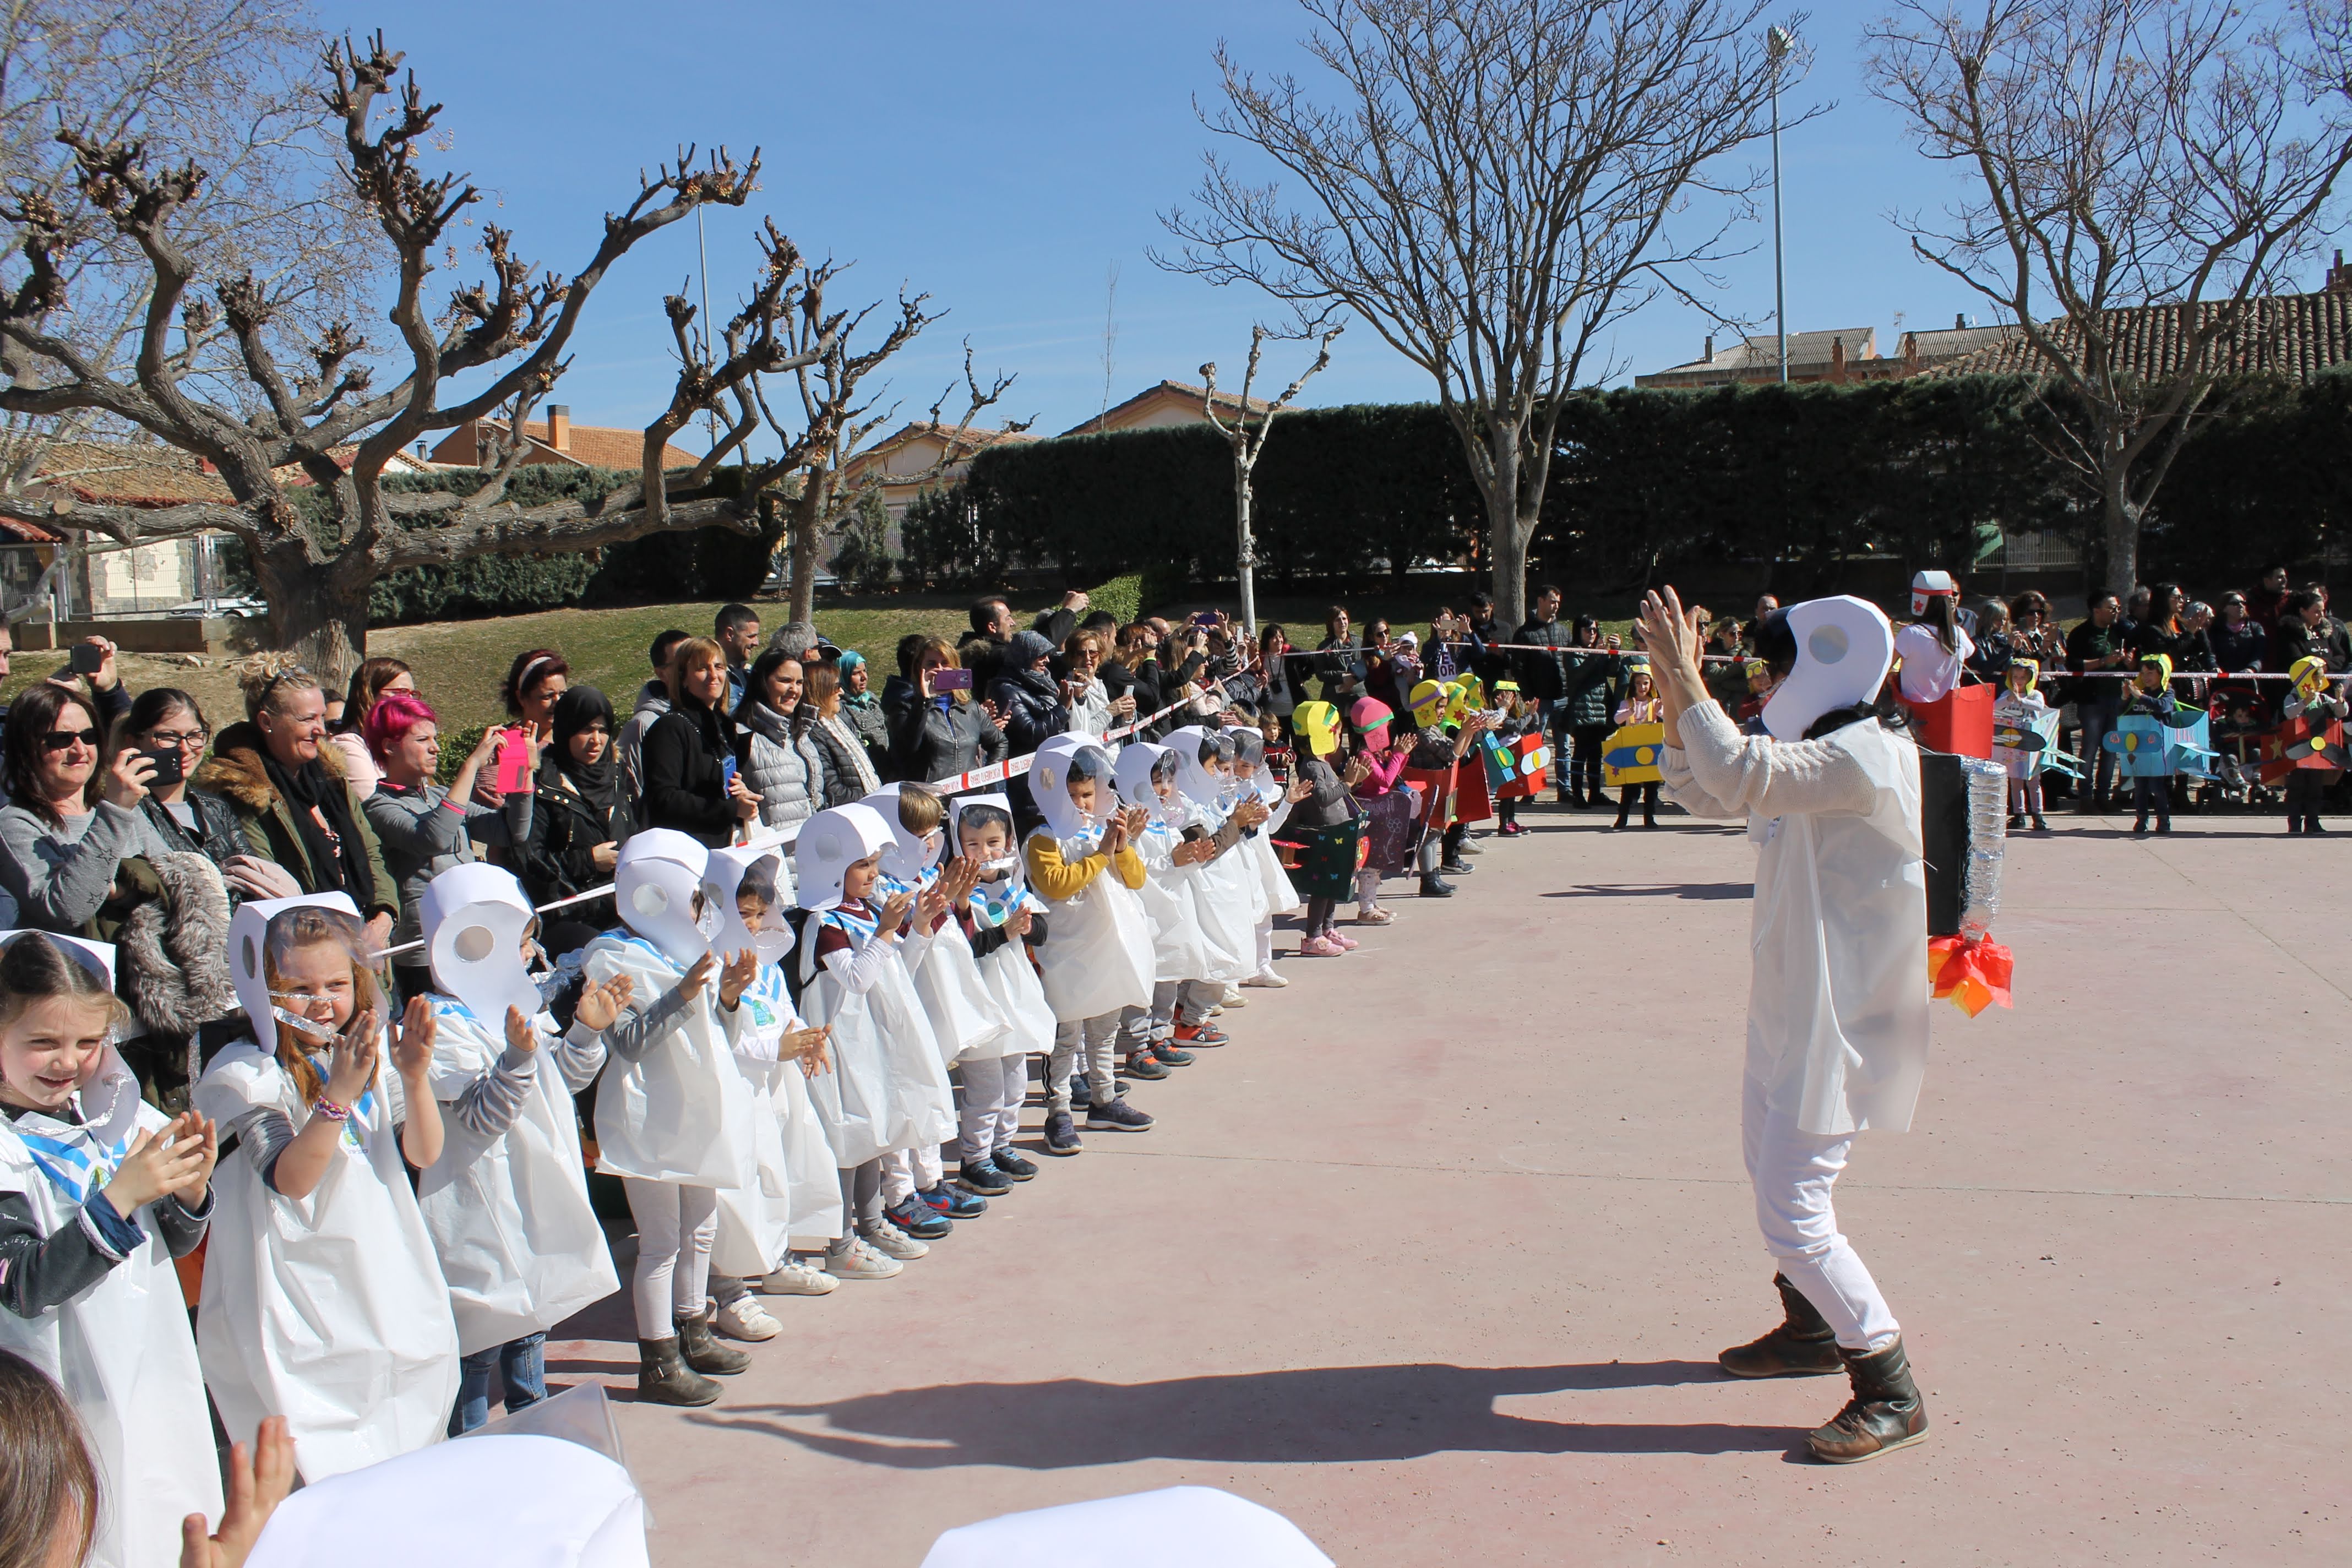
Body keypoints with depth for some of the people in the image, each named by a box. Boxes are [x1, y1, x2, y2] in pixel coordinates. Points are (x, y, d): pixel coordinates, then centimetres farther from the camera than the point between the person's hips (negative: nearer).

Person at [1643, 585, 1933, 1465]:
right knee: (1771, 1169, 25)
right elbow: (1704, 793, 15)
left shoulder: (1862, 756, -21)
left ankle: (1892, 1393, 2)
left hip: (1840, 1023, -11)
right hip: (1793, 1013, 11)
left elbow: (1741, 776, -36)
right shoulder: (1816, 759, 11)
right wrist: (1676, 698, 3)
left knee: (1793, 1211, -11)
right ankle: (1811, 1331, 44)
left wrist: (1687, 680, -27)